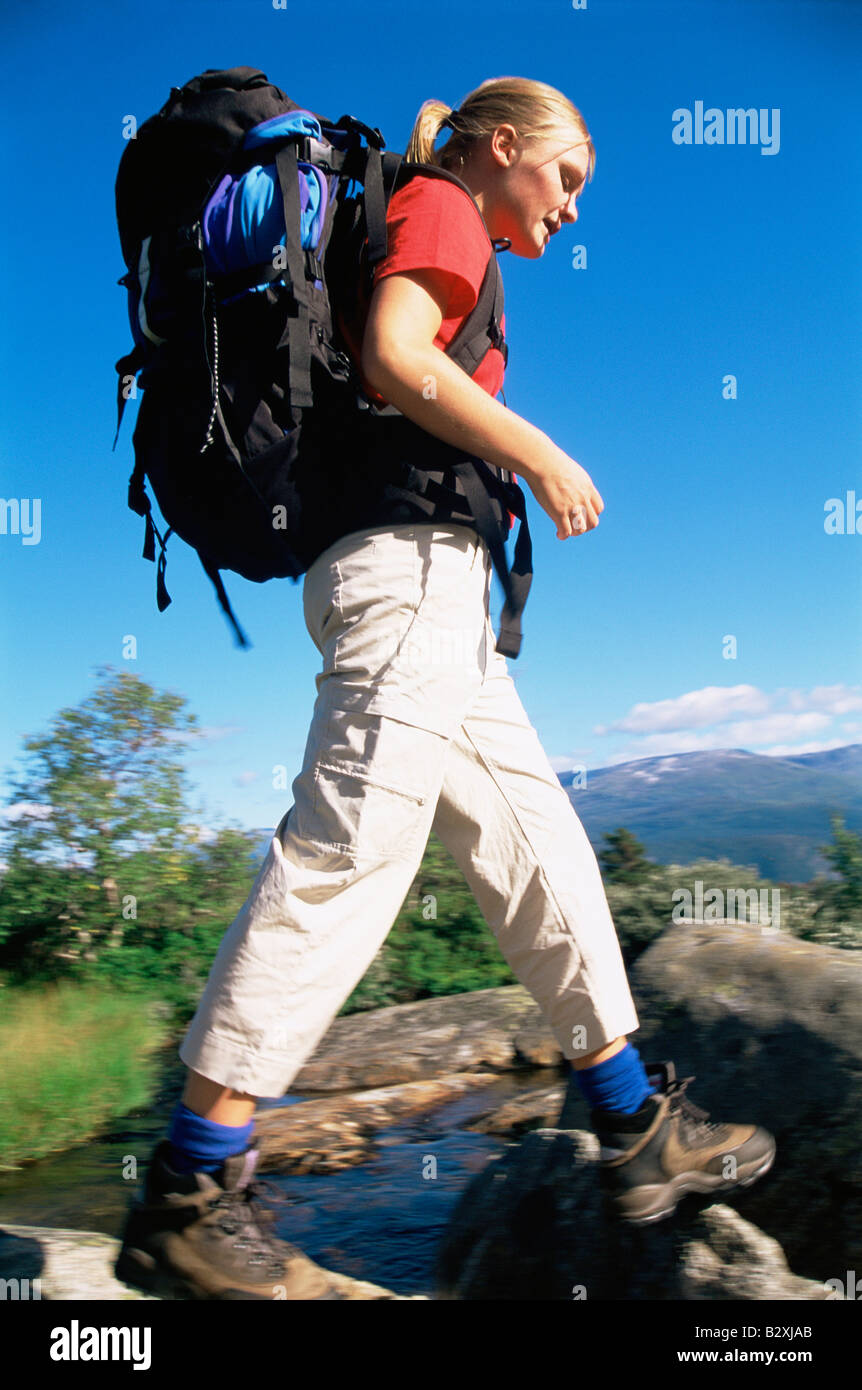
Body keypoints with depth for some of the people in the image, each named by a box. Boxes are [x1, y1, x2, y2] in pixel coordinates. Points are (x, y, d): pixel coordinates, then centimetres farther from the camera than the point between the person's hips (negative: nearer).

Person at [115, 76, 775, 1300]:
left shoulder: (445, 236, 30)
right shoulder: (441, 208, 5)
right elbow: (395, 358, -15)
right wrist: (541, 456, -8)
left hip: (438, 582, 10)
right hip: (409, 562, -10)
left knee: (537, 844, 9)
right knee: (346, 855, -15)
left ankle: (641, 1131, 19)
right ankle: (188, 1194, -8)